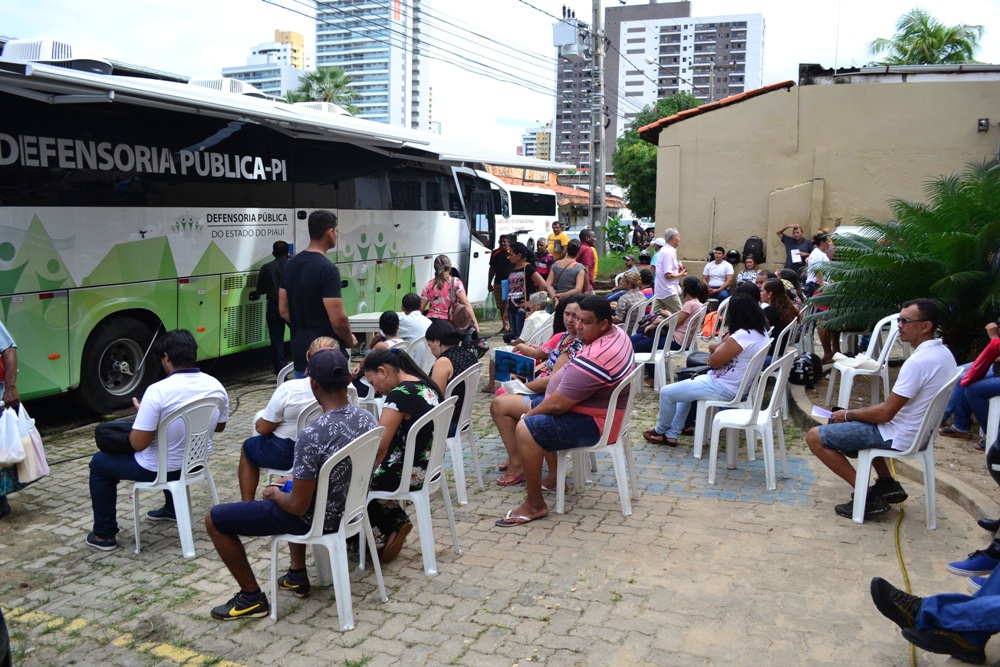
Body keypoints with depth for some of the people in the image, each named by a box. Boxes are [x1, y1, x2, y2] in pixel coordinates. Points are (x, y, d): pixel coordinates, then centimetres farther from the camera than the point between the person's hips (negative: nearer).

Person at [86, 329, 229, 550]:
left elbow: (138, 444, -23)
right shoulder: (216, 386, -9)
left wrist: (141, 412, -5)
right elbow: (219, 426, 7)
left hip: (161, 468, -6)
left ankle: (104, 535, 24)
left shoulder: (158, 391, -28)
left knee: (99, 463, 18)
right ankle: (172, 509, 52)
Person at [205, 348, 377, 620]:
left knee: (215, 519, 5)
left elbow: (298, 506, -25)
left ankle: (252, 598, 15)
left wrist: (274, 494, -2)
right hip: (349, 508, 8)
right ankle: (297, 576, 38)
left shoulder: (312, 435, -33)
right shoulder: (367, 419, -9)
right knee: (289, 489, 38)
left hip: (316, 519, -7)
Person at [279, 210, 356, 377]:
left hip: (300, 349, 8)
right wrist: (350, 340, -3)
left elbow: (283, 310, 12)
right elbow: (338, 319, -21)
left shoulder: (290, 265, 6)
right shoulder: (327, 269, -18)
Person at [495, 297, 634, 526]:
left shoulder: (594, 359, -30)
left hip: (593, 423, -11)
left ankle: (535, 505, -14)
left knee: (525, 429, -24)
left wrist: (528, 415, -9)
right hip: (601, 408, 11)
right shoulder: (616, 333, 3)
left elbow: (557, 404, -28)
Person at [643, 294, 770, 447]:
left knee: (666, 392, 0)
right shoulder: (761, 331, 4)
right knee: (685, 386, 27)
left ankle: (661, 430, 25)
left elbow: (713, 361, -18)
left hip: (724, 388, -10)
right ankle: (672, 434, 25)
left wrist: (722, 343, -4)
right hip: (740, 384, 11)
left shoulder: (742, 336, -28)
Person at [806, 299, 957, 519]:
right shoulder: (943, 353, 4)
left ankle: (868, 497, -6)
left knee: (815, 437, -8)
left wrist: (848, 414, -7)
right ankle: (887, 484, 22)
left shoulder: (918, 362, -27)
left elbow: (885, 413, -24)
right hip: (919, 430, 10)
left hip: (899, 436, -10)